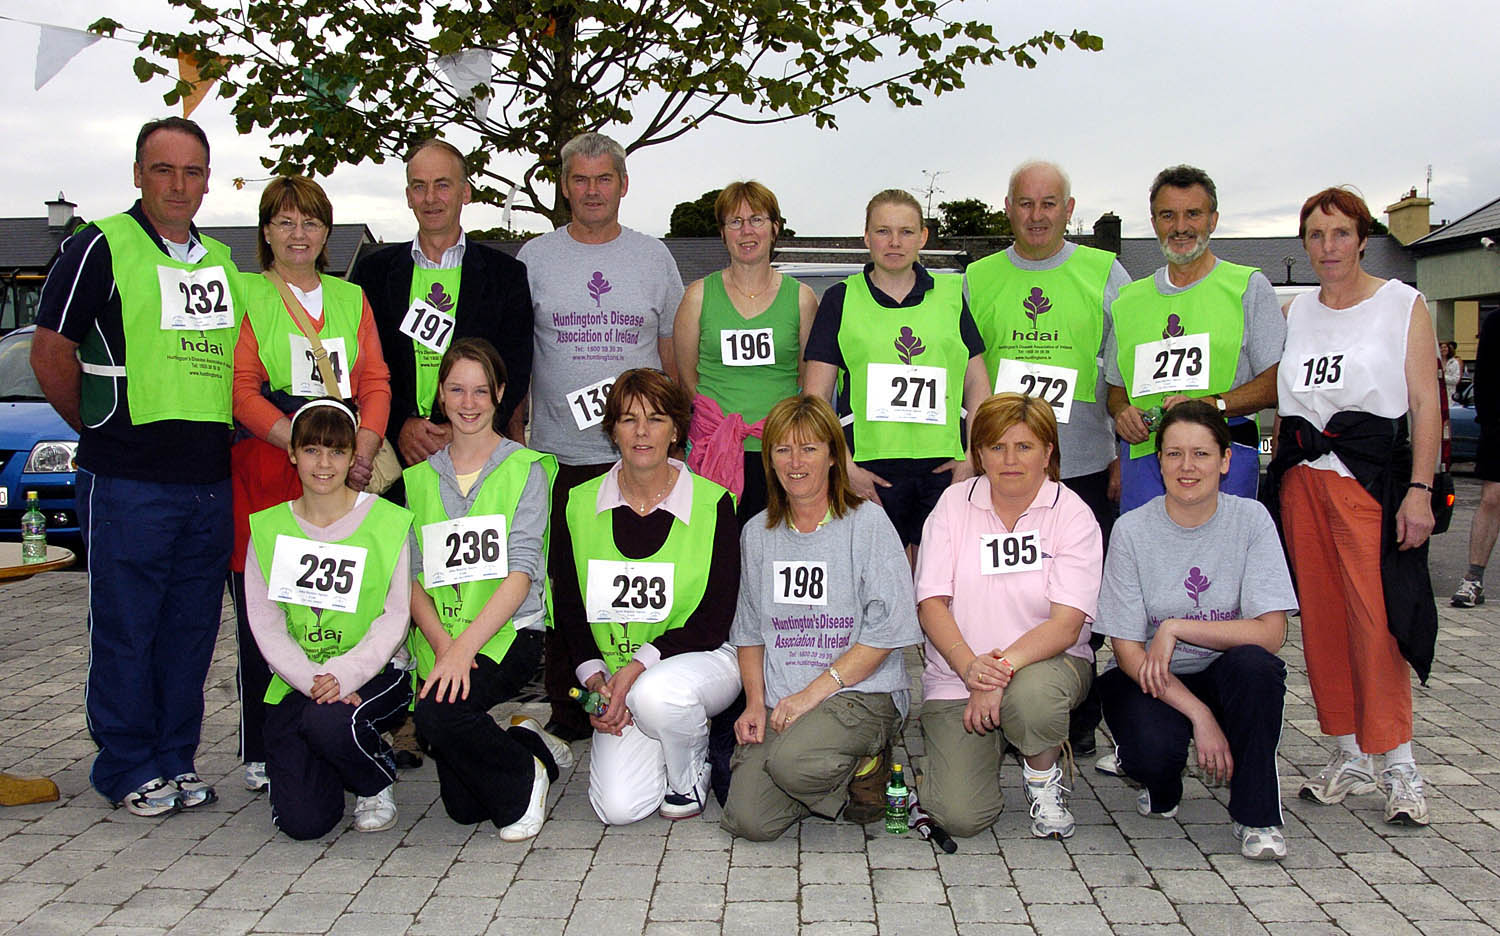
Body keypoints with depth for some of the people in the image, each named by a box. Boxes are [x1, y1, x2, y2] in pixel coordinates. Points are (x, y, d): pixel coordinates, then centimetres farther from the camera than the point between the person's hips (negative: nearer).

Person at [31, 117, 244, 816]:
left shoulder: (223, 262, 15)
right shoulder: (101, 248, -3)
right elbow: (51, 352, -3)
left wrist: (215, 437, 14)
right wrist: (102, 430, 3)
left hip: (212, 482, 5)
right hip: (127, 485, -5)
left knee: (191, 628, 11)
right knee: (125, 629, 3)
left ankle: (176, 759, 22)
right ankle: (129, 768, 15)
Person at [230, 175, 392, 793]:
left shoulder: (352, 297, 18)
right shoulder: (245, 295, 6)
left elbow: (375, 381, 11)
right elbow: (242, 390, -5)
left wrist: (363, 447, -7)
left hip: (347, 470, 3)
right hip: (266, 470, -3)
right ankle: (262, 754, 7)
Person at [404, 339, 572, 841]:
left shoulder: (525, 469, 1)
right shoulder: (419, 479, 12)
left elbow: (522, 571, -9)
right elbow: (412, 577, 5)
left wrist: (465, 646, -21)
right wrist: (441, 642, -14)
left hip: (509, 634, -3)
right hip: (440, 644, 4)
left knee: (438, 714, -31)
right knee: (463, 806, -6)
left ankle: (522, 780, -4)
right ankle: (530, 748, 25)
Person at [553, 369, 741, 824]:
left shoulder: (712, 504, -7)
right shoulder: (581, 505, 2)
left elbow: (715, 620, -10)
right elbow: (568, 607, 7)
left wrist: (638, 666, -21)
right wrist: (595, 677, -9)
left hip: (703, 659, -3)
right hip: (616, 673, 3)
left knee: (654, 694, -38)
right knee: (618, 807, -15)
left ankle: (690, 776, -3)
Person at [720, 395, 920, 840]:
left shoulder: (868, 523, -2)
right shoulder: (757, 534, 12)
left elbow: (885, 632, -8)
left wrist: (813, 693, -13)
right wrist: (755, 702, 0)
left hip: (862, 692, -4)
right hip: (780, 701, 4)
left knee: (791, 762, -34)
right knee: (748, 821, -16)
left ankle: (865, 769, 0)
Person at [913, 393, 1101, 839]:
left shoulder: (1072, 514, -4)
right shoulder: (955, 504, 2)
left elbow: (1066, 624, -13)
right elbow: (931, 602, -4)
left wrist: (1004, 668, -28)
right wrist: (969, 665, -22)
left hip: (1046, 664, -1)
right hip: (956, 677, 2)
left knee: (1030, 694, -39)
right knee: (960, 816, -15)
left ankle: (1044, 775, -3)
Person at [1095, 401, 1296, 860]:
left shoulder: (1250, 519, -7)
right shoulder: (1132, 530, -10)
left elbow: (1271, 632, -15)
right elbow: (1128, 650, -11)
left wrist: (1176, 628, -22)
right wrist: (1198, 714, -22)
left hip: (1225, 681, 1)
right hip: (1149, 681, -1)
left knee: (1253, 662, -33)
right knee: (1153, 748, -32)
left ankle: (1257, 814, -12)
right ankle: (1162, 787, 9)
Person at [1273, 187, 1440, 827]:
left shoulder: (1403, 305, 1)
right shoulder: (1293, 314, 13)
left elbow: (1426, 404, -4)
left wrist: (1420, 489, -12)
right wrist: (1280, 477, 9)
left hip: (1372, 475, -4)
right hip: (1303, 479, 4)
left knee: (1375, 619, -10)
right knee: (1321, 619, 5)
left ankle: (1399, 767, 0)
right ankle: (1349, 758, 16)